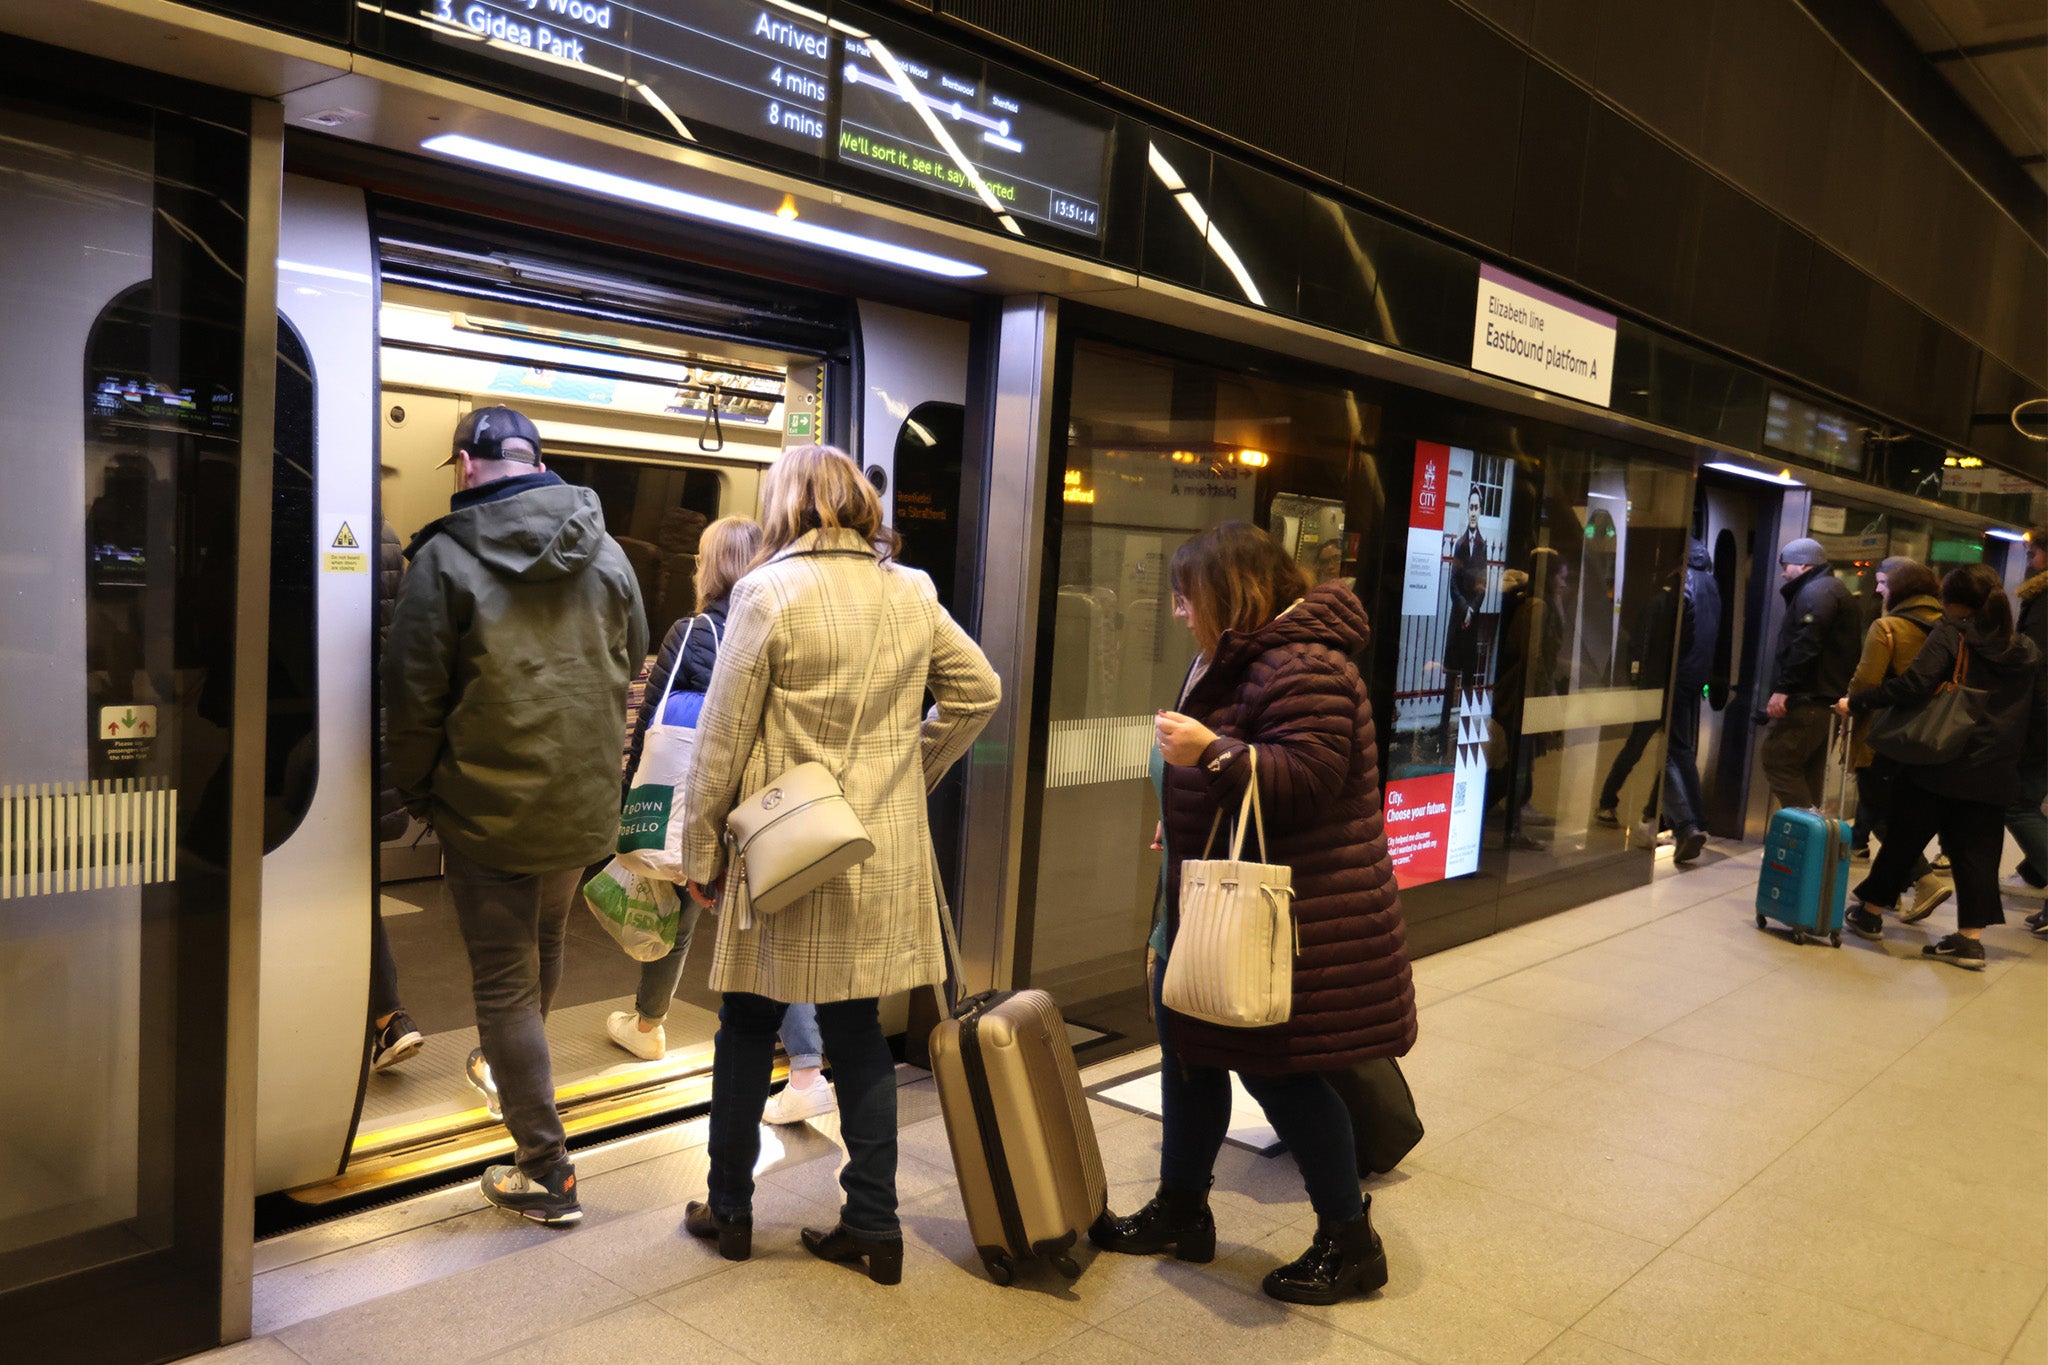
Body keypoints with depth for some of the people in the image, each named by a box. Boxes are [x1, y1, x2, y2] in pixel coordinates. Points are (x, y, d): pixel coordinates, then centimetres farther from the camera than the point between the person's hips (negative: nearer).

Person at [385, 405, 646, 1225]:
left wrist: (417, 792, 5)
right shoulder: (605, 552, 3)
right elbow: (631, 674, 9)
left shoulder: (445, 558, -12)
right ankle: (507, 1070, 51)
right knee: (544, 949, 26)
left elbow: (414, 696, -10)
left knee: (504, 981, 5)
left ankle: (545, 1172, 10)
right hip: (584, 806, 5)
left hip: (489, 809, -5)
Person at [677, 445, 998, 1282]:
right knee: (858, 1031, 13)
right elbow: (977, 691, 10)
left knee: (748, 1027, 13)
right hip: (885, 850, 4)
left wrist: (701, 851, -1)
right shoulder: (912, 592, 3)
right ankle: (874, 1223, 19)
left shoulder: (770, 592, -11)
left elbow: (723, 738, -10)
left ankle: (729, 1210, 27)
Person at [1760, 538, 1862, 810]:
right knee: (1810, 772, 13)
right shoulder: (1836, 591, 24)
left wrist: (1783, 688, -23)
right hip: (1829, 699, 11)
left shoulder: (1815, 592, -10)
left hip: (1808, 699, -11)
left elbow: (1805, 646, -23)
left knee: (1778, 761, -9)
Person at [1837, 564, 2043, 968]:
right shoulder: (2027, 651, 10)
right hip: (1995, 774, 5)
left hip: (1939, 766, -4)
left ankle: (1870, 912, 21)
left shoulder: (1951, 635, -8)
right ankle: (1970, 938, 4)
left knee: (1903, 839, 9)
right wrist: (2020, 752, 27)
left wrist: (1856, 702, -16)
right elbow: (2038, 715, 16)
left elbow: (1914, 686, -21)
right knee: (1976, 852, 7)